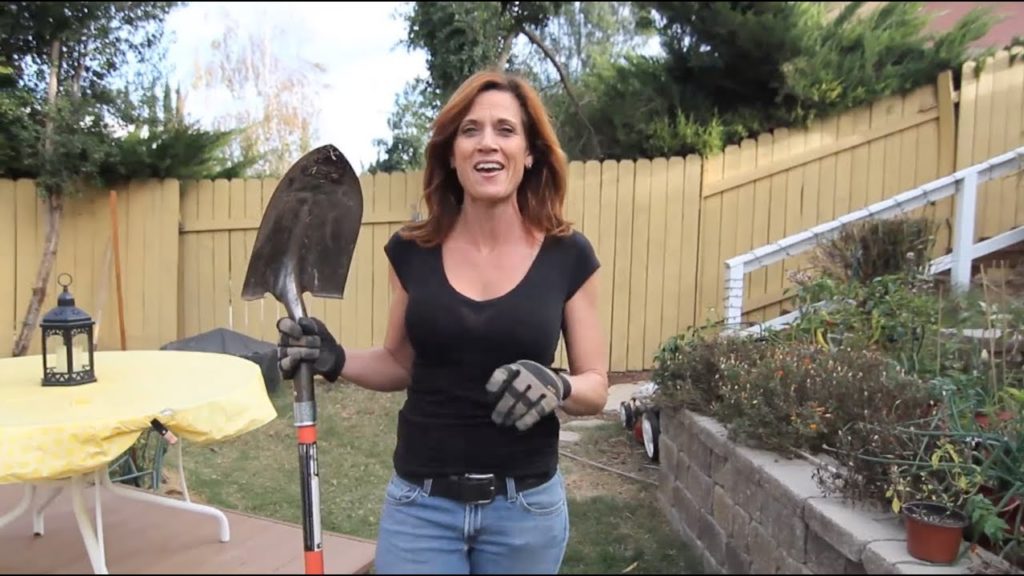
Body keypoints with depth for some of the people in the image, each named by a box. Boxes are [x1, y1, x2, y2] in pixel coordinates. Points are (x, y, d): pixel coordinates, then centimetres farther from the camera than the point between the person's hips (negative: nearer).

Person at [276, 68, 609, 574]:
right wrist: (336, 361, -8)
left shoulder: (568, 255, -8)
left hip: (525, 506, 0)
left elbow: (596, 389, -2)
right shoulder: (412, 250, -4)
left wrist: (556, 388, -22)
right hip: (420, 503, 1)